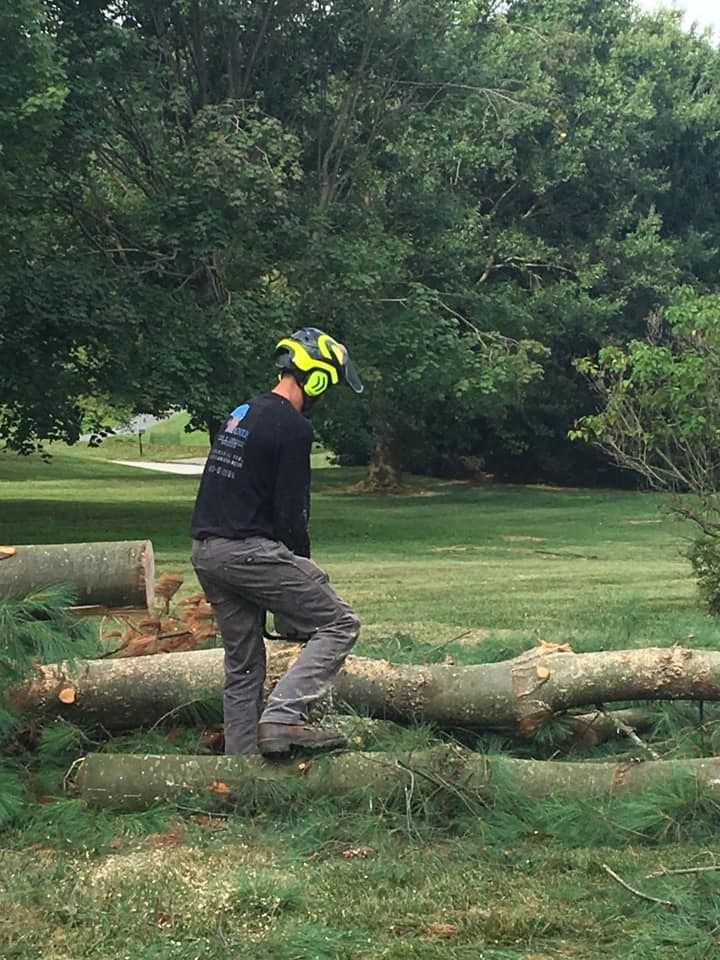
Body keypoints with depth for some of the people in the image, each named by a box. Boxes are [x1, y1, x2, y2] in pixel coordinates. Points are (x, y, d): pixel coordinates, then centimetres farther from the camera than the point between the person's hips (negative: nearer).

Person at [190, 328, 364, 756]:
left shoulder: (241, 414, 18)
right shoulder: (293, 427, -10)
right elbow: (291, 510, -13)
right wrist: (304, 567, 2)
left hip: (207, 552, 9)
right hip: (248, 551, -9)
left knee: (243, 667, 16)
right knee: (339, 623, -2)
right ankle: (283, 717, -14)